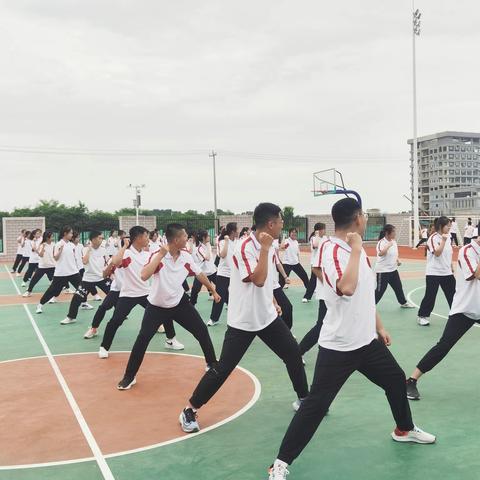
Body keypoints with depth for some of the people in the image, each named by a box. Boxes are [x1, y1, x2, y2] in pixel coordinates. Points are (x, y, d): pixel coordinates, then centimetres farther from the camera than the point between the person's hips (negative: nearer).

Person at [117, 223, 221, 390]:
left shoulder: (186, 256, -8)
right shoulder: (158, 255, -23)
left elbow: (200, 274, 8)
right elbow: (144, 276, -39)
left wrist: (213, 291, 17)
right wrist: (161, 255, -38)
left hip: (179, 303, 4)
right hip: (157, 306, -4)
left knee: (202, 331, 4)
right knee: (142, 339, -10)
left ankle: (212, 364, 25)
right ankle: (129, 376, 6)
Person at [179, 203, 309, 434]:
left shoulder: (269, 246, 5)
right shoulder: (244, 247, -21)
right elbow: (258, 280, -32)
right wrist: (265, 249, -27)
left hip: (267, 317, 8)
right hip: (243, 322, -8)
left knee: (294, 353, 10)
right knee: (223, 369, -5)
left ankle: (304, 399, 31)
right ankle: (189, 411, 10)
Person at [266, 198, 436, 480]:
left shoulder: (358, 249, 8)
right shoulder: (333, 250, -20)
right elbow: (347, 289, -38)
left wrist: (379, 327, 23)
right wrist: (356, 249, -28)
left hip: (367, 341, 9)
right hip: (338, 347, -9)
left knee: (396, 380, 22)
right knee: (317, 404, -8)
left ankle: (404, 429, 49)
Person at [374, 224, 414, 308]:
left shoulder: (394, 241, 6)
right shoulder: (382, 242, -19)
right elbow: (380, 254, -38)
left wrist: (397, 261, 6)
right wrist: (388, 246, -42)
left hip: (393, 269, 8)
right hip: (383, 271, -8)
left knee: (398, 286, 17)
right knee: (380, 290, -4)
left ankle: (403, 303, 34)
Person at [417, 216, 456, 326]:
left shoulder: (448, 237, 8)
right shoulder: (433, 238, -14)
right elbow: (437, 253, -25)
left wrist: (451, 267, 21)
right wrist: (443, 240, -26)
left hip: (447, 272, 7)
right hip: (434, 273, -7)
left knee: (453, 294, 10)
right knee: (430, 296, -1)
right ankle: (422, 317, 12)